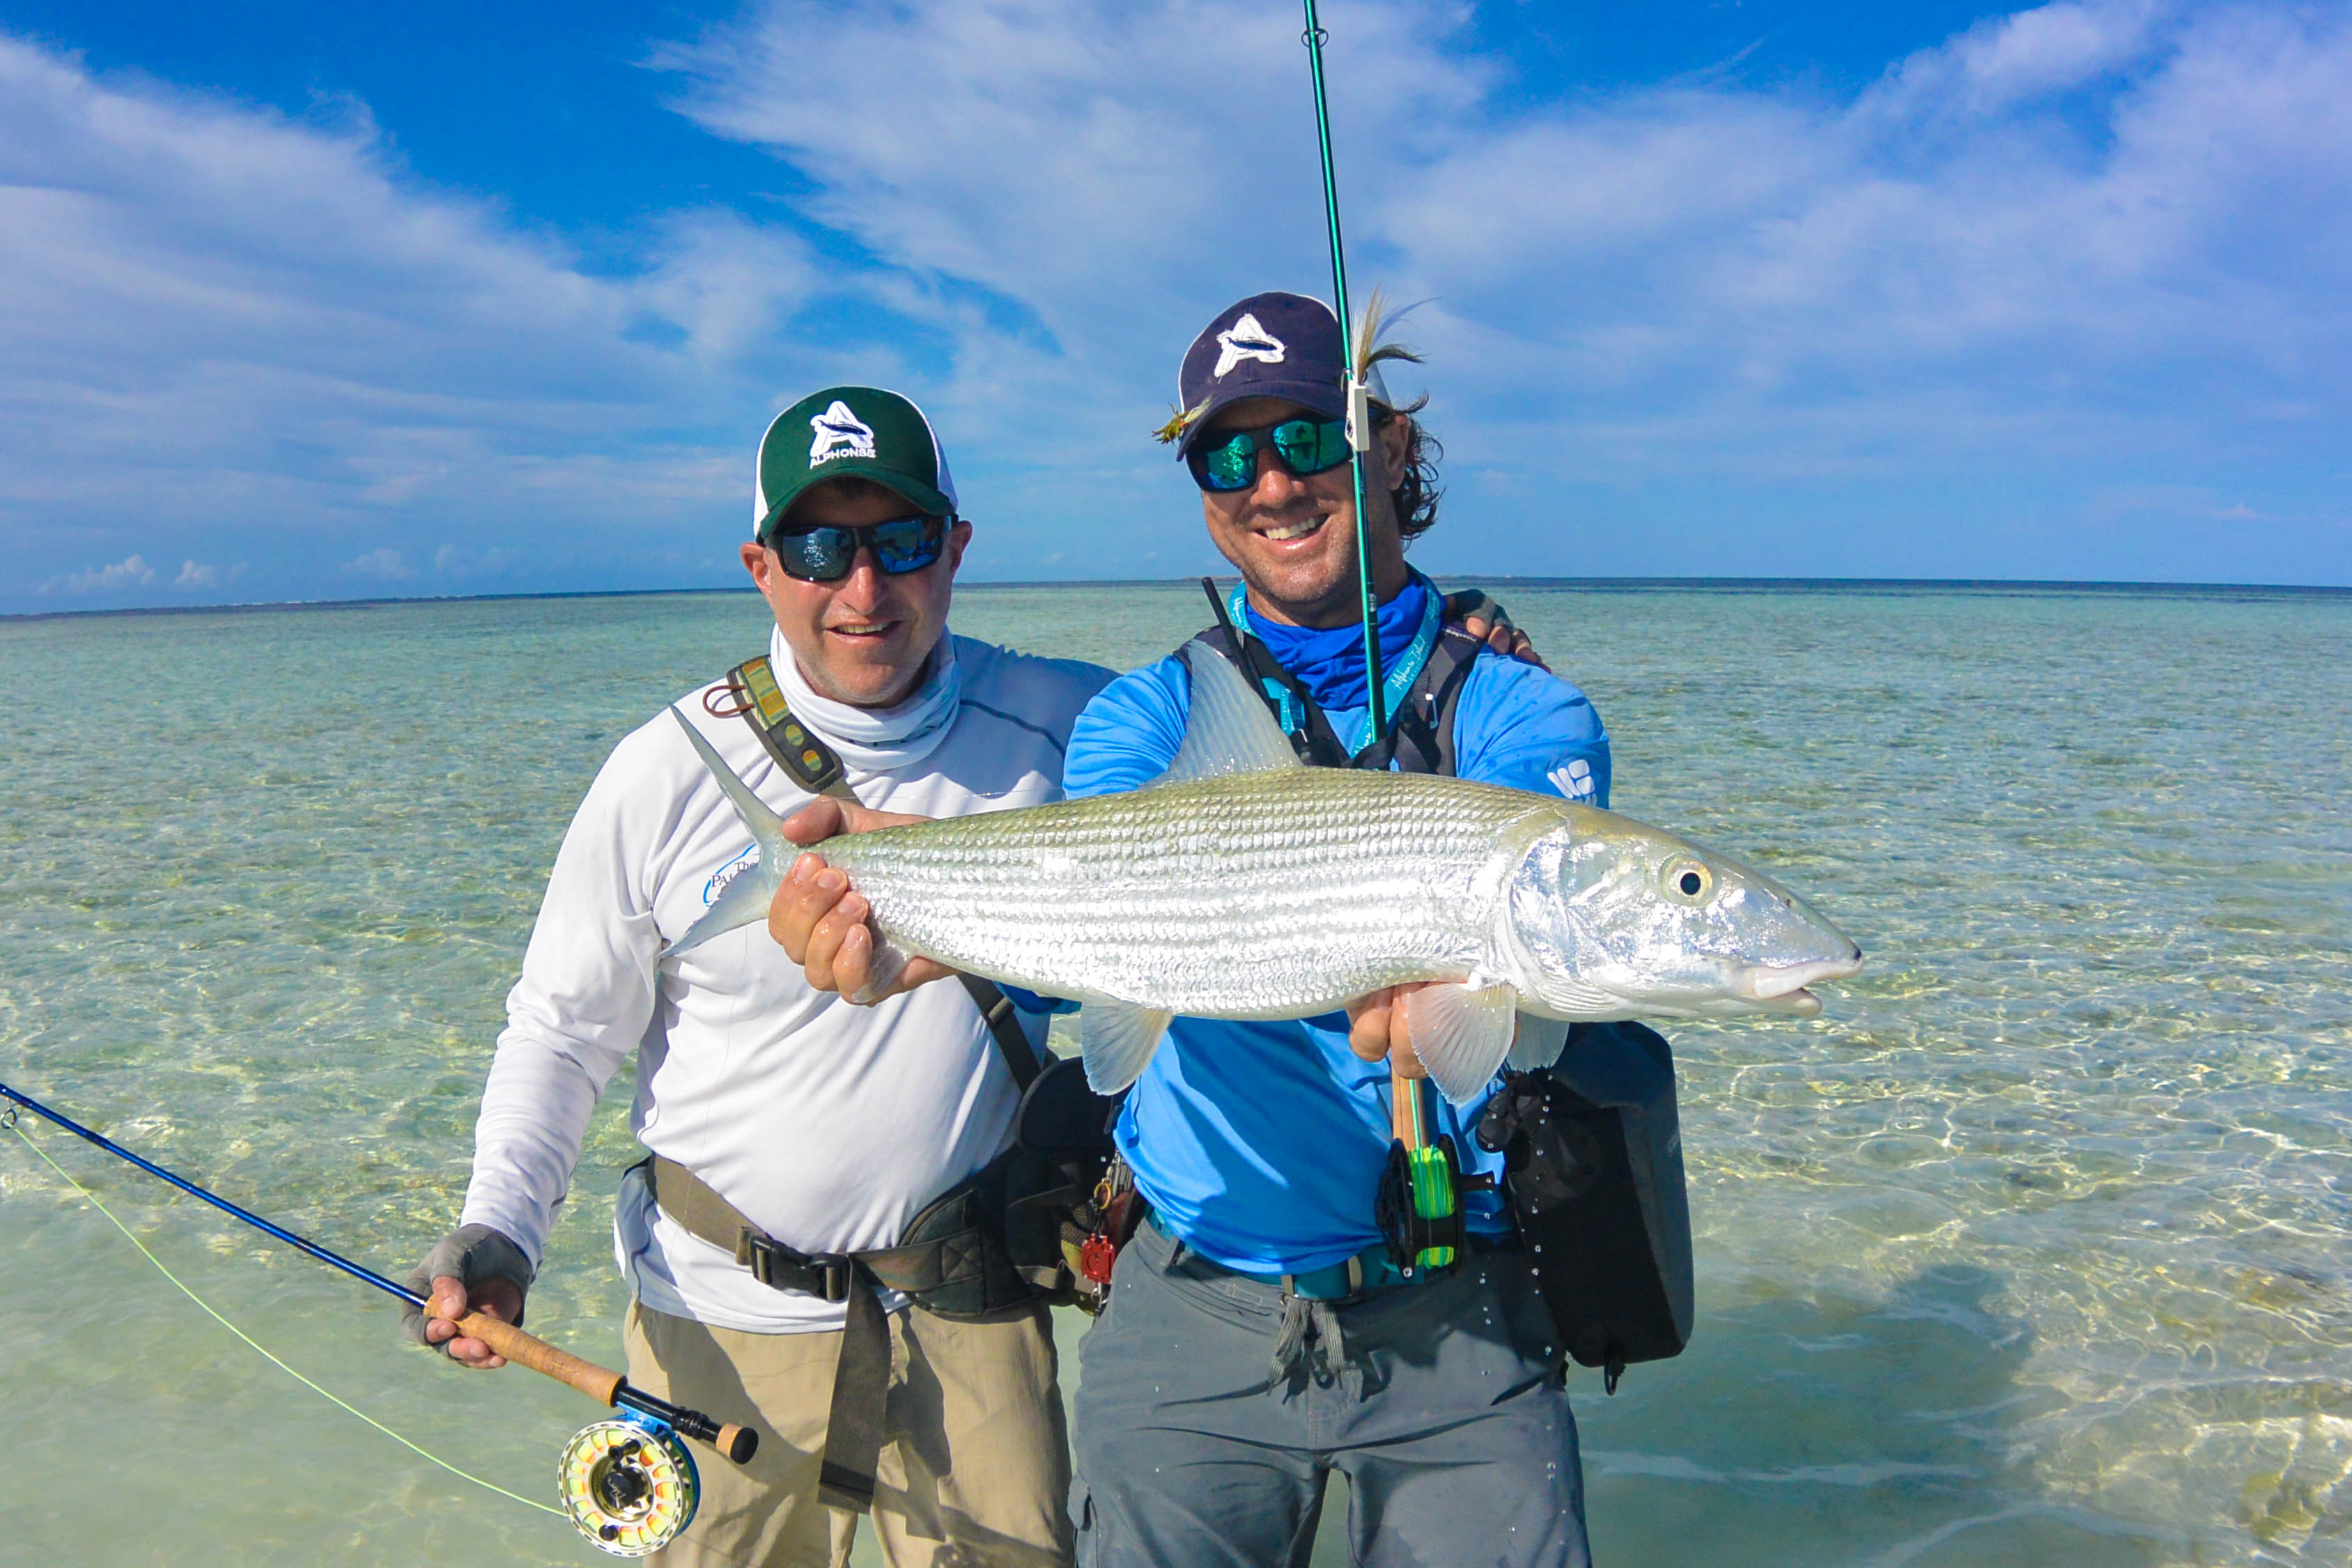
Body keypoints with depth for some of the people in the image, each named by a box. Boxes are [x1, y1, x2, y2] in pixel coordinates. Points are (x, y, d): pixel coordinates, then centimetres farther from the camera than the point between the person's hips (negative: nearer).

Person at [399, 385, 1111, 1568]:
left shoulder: (1056, 725, -9)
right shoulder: (668, 771, -11)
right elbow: (563, 1026, -1)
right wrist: (496, 1231, -13)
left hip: (971, 1297, 1)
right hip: (727, 1303, -1)